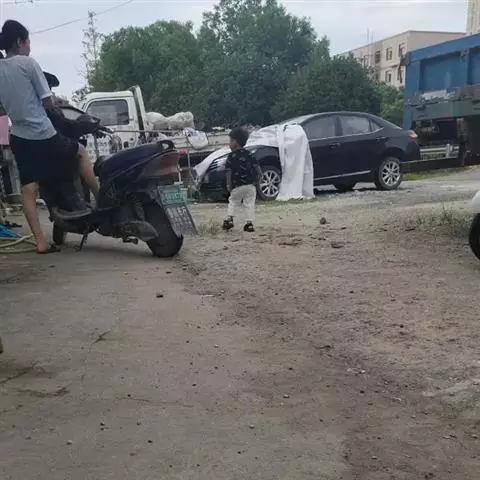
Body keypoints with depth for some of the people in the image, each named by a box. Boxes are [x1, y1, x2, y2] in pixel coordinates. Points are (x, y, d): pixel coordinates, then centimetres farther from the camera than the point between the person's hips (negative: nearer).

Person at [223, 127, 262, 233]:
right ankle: (250, 222, 0)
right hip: (250, 185, 2)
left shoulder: (232, 156, -4)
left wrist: (229, 185, -1)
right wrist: (255, 179, 16)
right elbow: (258, 169, 4)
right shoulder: (249, 155, 7)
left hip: (237, 186, -2)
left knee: (233, 201, 15)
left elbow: (228, 172, -7)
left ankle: (229, 218, 1)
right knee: (249, 204, 6)